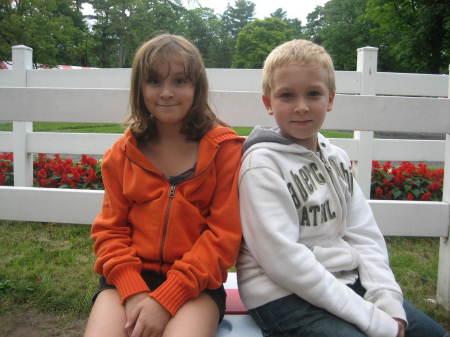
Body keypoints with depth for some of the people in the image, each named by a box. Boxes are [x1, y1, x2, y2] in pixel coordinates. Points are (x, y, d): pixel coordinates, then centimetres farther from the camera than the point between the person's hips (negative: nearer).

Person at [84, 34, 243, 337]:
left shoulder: (224, 148, -3)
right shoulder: (123, 153, 7)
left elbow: (224, 233, -7)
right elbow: (110, 229, 6)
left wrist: (165, 299, -15)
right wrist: (133, 292, -12)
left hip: (195, 282, -2)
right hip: (129, 277, 3)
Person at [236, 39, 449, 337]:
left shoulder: (337, 158, 7)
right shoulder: (262, 162, -14)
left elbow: (364, 235, 6)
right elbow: (282, 258, -20)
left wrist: (387, 301, -9)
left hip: (346, 281, 7)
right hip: (282, 295, -6)